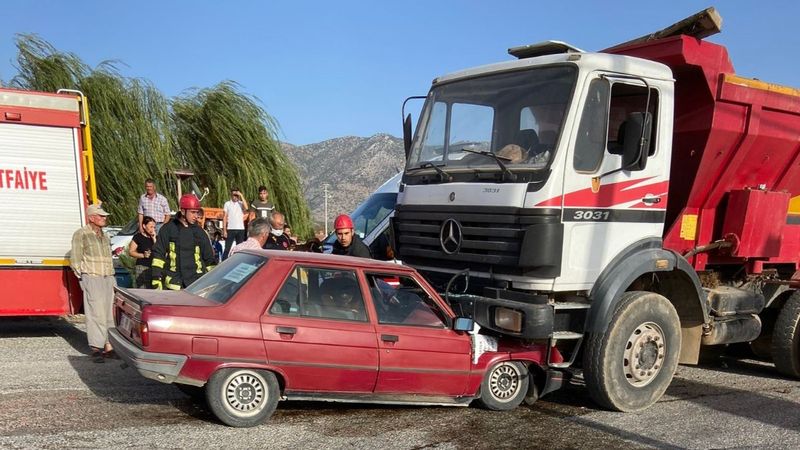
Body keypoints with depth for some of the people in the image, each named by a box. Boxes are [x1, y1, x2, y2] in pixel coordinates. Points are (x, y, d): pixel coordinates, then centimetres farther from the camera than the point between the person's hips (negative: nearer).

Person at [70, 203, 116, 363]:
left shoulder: (104, 236, 19)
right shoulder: (81, 234, -1)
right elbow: (75, 261, -2)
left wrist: (112, 278, 15)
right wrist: (84, 278, -6)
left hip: (108, 279, 7)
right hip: (92, 279, -6)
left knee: (110, 313, 4)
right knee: (96, 314, -10)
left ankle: (108, 347, 8)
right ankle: (96, 349, -6)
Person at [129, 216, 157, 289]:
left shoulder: (153, 237, 15)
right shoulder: (138, 237, 1)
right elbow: (131, 251, -2)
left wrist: (154, 238, -3)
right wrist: (143, 255, -14)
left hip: (153, 268, 5)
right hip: (142, 267, -5)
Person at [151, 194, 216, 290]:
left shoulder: (200, 232, 10)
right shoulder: (168, 229, 3)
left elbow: (210, 259, 14)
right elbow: (158, 254, 2)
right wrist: (156, 279, -4)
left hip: (197, 285, 2)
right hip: (173, 284, -2)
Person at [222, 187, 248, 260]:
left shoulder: (241, 203, 6)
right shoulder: (227, 204, 5)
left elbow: (246, 208, -17)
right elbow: (224, 217, 3)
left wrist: (241, 196, -12)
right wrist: (224, 230, -4)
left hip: (240, 229, 1)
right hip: (230, 229, -1)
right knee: (227, 248, -2)